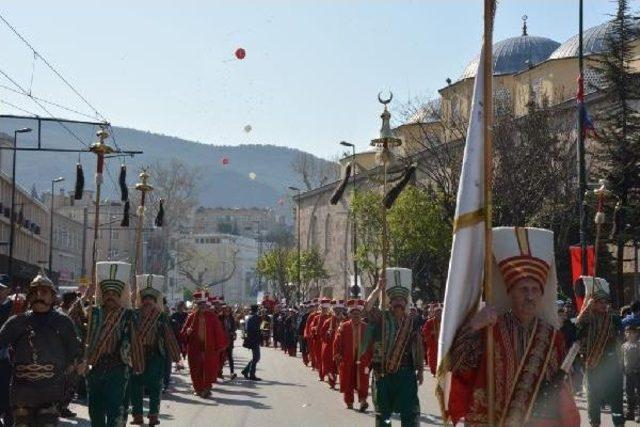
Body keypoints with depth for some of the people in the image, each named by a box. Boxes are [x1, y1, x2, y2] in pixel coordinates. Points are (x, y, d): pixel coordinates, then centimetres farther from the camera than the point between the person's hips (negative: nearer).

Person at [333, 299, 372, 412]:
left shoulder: (366, 327, 4)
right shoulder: (343, 327, 1)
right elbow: (337, 343, 1)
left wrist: (370, 358, 3)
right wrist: (338, 356, -5)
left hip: (362, 360, 0)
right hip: (347, 360, 0)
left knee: (362, 381, -5)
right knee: (348, 382, 7)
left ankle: (363, 400, 1)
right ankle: (349, 403, 20)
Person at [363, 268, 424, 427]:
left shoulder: (412, 322, 4)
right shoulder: (381, 317, -1)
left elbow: (418, 347, 5)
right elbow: (368, 307, -21)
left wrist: (420, 370, 3)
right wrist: (379, 288, -21)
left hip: (405, 373, 1)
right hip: (382, 372, 0)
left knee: (409, 411, 1)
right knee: (383, 411, 11)